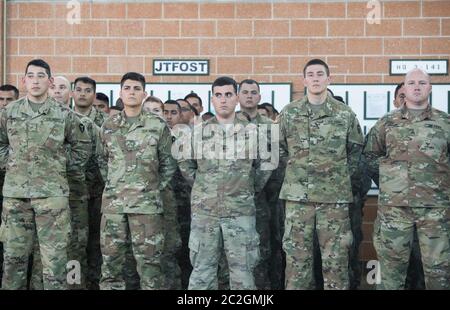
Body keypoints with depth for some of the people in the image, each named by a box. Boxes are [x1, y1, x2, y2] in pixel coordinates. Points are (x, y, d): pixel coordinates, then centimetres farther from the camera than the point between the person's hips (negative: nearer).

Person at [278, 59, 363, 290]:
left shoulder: (345, 114, 4)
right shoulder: (289, 113, 4)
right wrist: (296, 171, 7)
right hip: (297, 195, 1)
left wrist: (344, 176, 5)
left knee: (335, 257, 4)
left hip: (335, 196, 0)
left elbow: (356, 149, 11)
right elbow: (279, 149, 12)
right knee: (296, 256, 6)